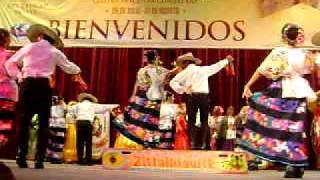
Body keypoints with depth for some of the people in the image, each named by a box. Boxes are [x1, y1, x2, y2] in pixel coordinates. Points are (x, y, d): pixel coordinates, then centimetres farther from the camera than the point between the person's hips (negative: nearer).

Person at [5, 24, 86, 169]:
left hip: (27, 84, 1)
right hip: (44, 85, -1)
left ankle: (21, 157, 4)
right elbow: (69, 67, 25)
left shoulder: (28, 48, 12)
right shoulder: (55, 52, 11)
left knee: (24, 121, 7)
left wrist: (18, 76, 20)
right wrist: (77, 72, 44)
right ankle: (39, 159, 3)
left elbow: (10, 63, 16)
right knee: (43, 124, 4)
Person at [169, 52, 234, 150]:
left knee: (191, 120, 6)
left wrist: (182, 89, -5)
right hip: (204, 96, 2)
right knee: (204, 120, 11)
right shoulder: (204, 69, 13)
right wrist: (226, 60, 44)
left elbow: (172, 82, -3)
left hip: (192, 96, -2)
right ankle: (203, 144, 5)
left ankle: (193, 143, -2)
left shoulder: (185, 72, 6)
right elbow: (216, 66, 29)